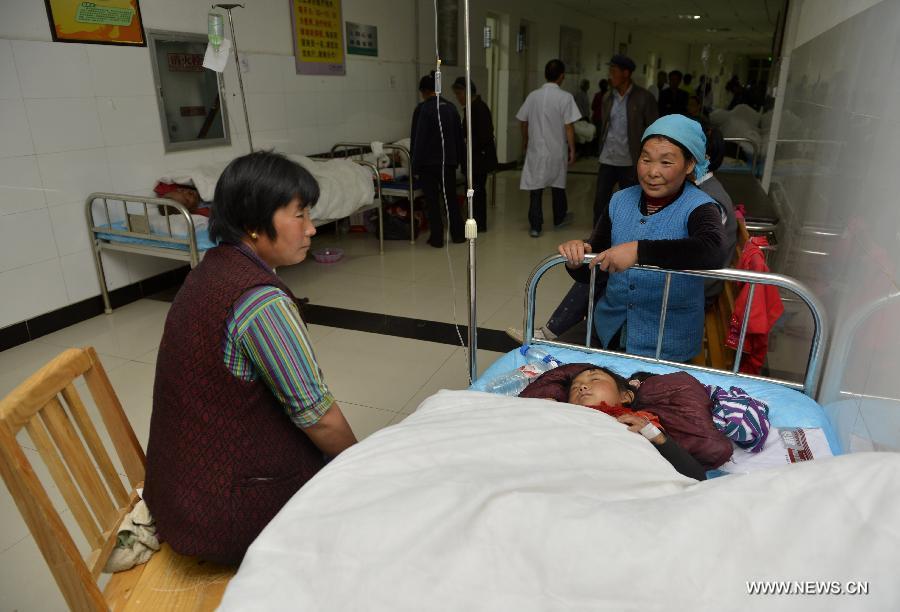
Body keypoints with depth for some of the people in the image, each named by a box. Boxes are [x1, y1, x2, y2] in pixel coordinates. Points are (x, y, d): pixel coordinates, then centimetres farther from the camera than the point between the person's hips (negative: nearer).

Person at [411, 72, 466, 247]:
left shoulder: (422, 109, -11)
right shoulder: (450, 107, 5)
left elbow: (417, 139, -9)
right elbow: (459, 136, 9)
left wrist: (415, 165, -3)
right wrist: (457, 159, 16)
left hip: (428, 162, -4)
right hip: (449, 161, 5)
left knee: (432, 201, 4)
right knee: (451, 197, 15)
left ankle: (437, 238, 8)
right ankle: (458, 234, 19)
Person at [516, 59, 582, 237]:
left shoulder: (533, 96, 1)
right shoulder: (565, 97, -10)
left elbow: (524, 123, 8)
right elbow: (568, 127, -11)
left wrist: (525, 142, 23)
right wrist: (572, 149, -2)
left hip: (535, 149, 2)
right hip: (557, 149, -1)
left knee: (536, 188, 4)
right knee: (558, 185, 17)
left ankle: (535, 226, 1)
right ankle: (559, 218, 34)